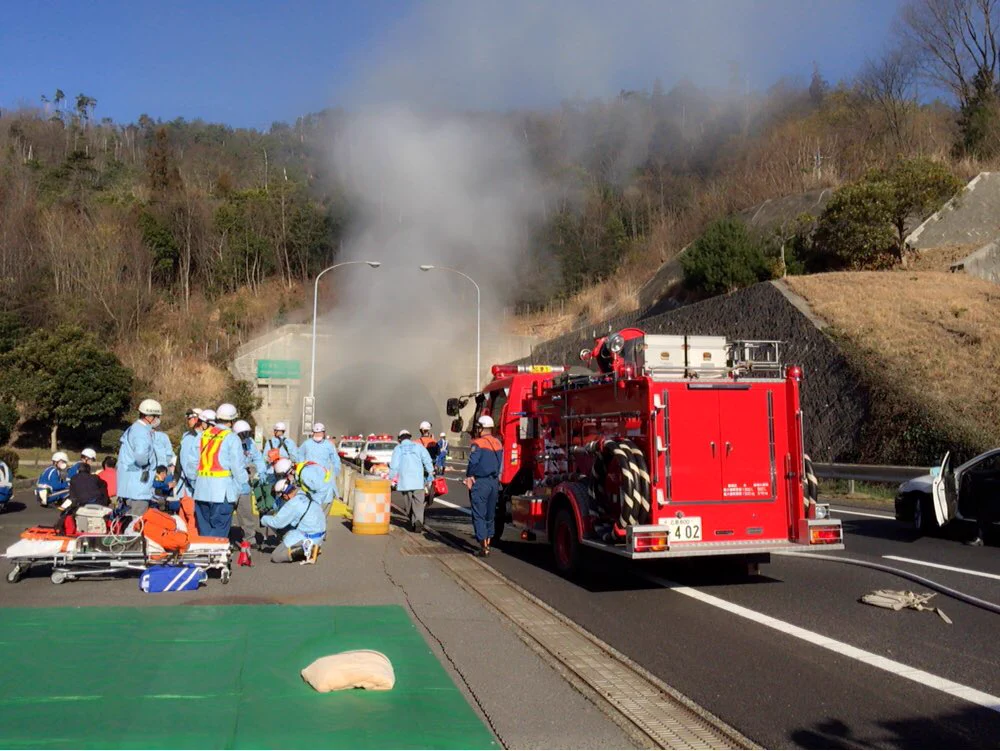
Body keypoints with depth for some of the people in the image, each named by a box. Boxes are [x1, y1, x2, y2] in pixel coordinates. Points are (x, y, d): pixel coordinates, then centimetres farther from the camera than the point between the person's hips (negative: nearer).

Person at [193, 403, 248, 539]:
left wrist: (194, 482, 19)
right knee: (219, 530, -1)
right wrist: (239, 487, 1)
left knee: (204, 528, 14)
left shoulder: (204, 434, 10)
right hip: (222, 490, -6)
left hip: (202, 488, 6)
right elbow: (238, 467, -9)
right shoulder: (231, 438, -6)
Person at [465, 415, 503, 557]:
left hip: (480, 483, -7)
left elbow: (472, 463, -15)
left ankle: (483, 547, -6)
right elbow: (500, 464, 11)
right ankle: (487, 544, 24)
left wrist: (469, 477, -2)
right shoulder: (498, 444, 8)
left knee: (479, 515, -1)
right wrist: (496, 477, 16)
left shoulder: (478, 444, -12)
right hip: (494, 482, 7)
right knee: (490, 515, 16)